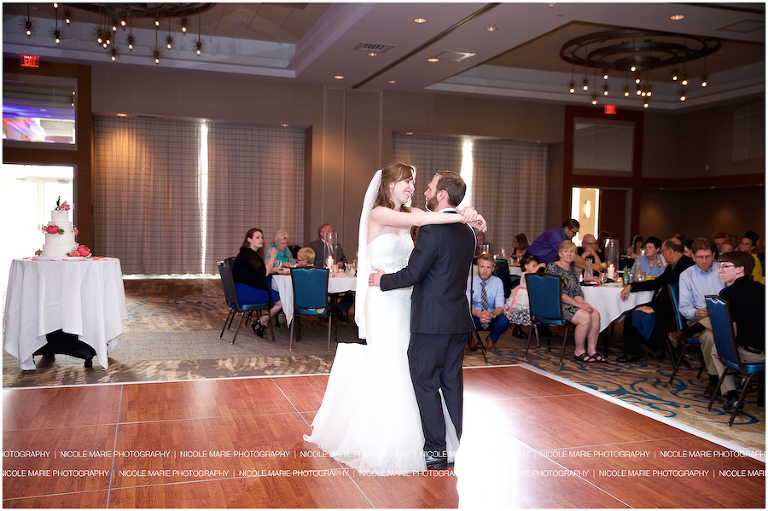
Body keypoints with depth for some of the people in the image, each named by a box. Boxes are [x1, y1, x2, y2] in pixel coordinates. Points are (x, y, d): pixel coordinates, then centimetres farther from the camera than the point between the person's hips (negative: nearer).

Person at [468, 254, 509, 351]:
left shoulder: (497, 282, -5)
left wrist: (492, 314, -39)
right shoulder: (470, 281, -7)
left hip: (492, 318, 1)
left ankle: (492, 340, 3)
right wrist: (479, 314, -39)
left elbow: (500, 307, -14)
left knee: (504, 321, -33)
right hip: (474, 318, -1)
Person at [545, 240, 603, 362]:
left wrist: (583, 304, -8)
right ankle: (579, 351, -9)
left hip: (570, 304, 8)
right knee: (585, 317, -25)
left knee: (595, 314, -14)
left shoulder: (573, 270, 17)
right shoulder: (552, 267, -9)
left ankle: (592, 349, -4)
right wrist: (577, 304, -17)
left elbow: (577, 292, 14)